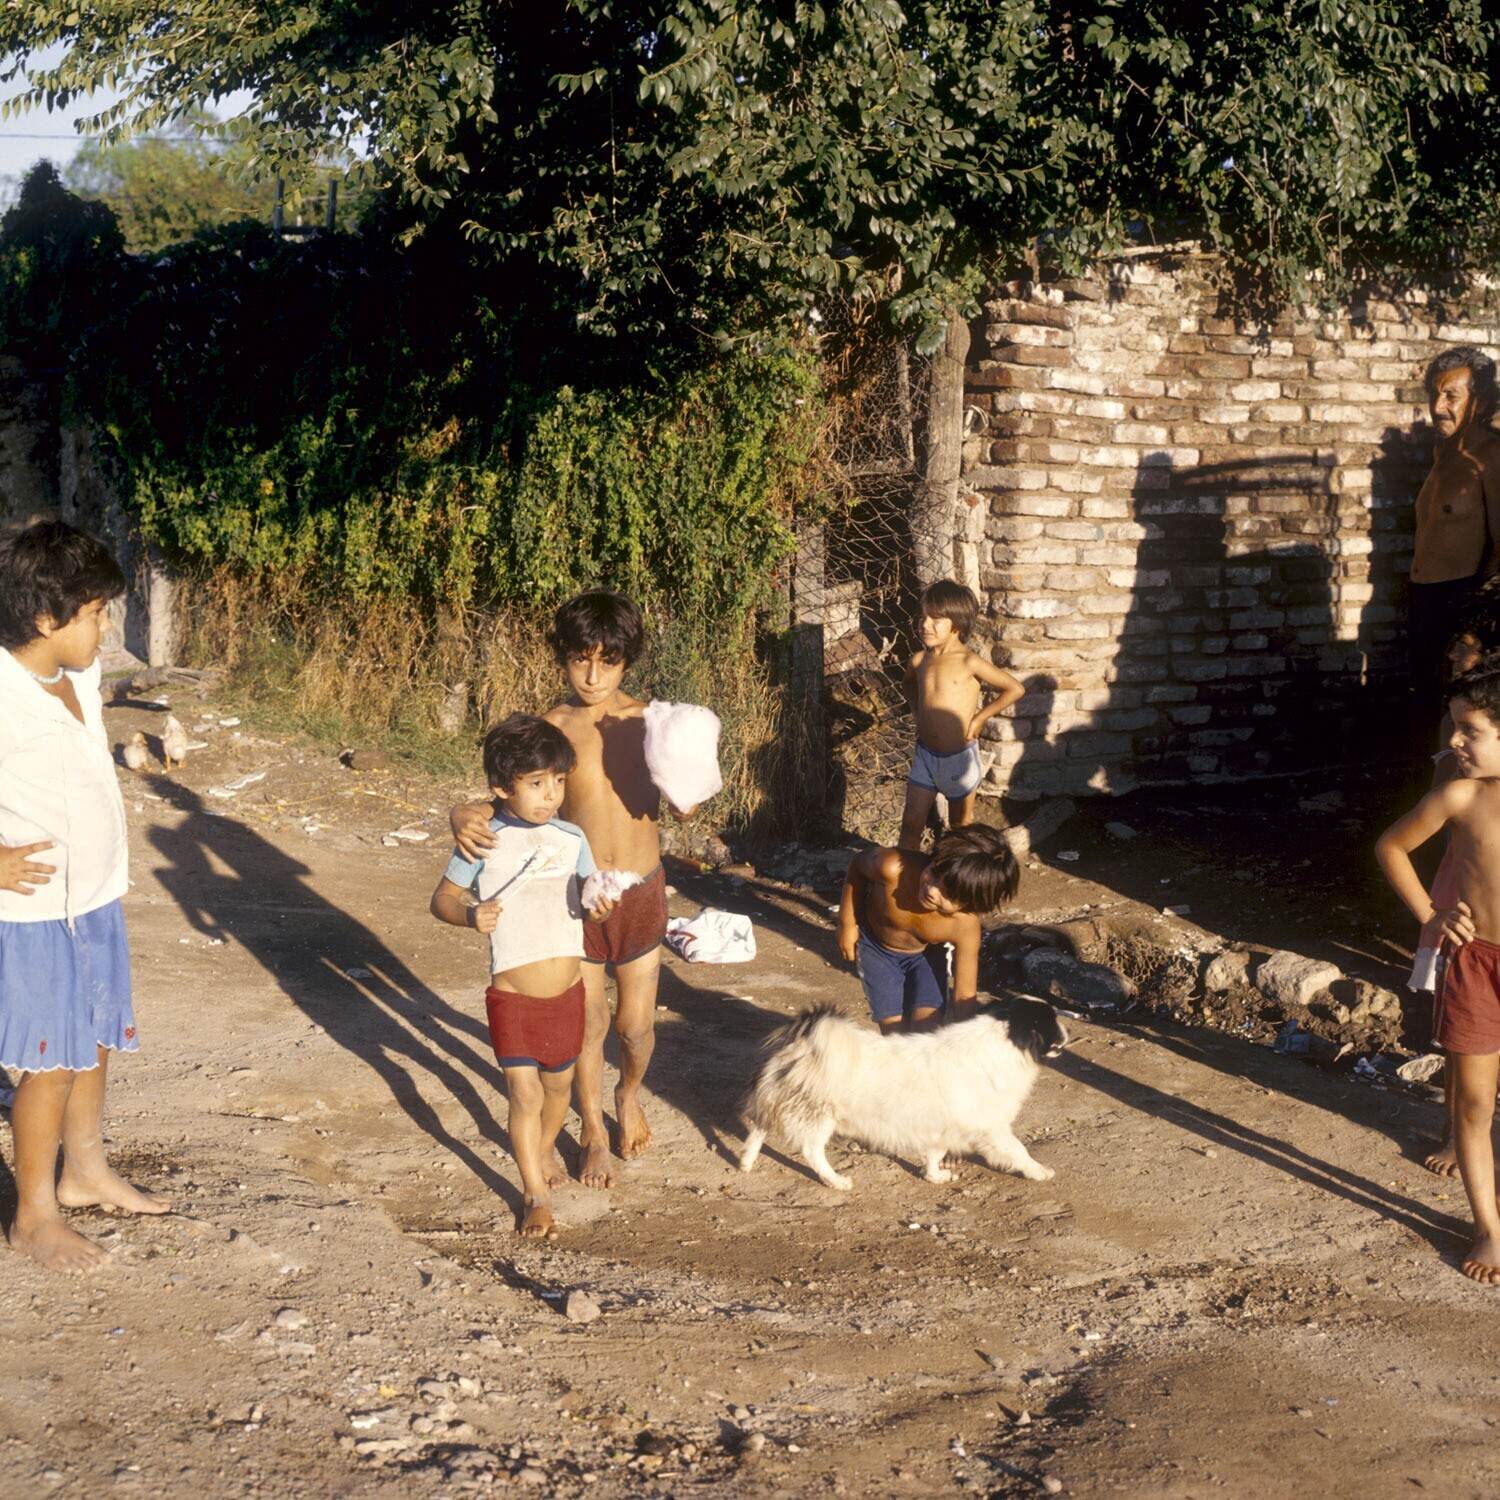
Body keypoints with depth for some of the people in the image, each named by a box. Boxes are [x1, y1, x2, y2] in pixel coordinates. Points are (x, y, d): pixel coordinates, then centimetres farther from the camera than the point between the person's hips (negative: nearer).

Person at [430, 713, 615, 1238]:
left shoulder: (572, 839, 0)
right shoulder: (484, 842, -11)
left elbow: (586, 896, 9)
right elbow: (442, 899, -4)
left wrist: (599, 905, -14)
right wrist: (470, 914, -25)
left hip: (567, 992, 4)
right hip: (513, 997, -4)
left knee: (559, 1083, 19)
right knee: (524, 1093, -6)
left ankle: (543, 1150, 48)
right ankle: (537, 1196, 9)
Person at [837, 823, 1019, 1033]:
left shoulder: (965, 926, -37)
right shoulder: (893, 868, -41)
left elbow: (965, 997, -26)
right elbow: (858, 864, -16)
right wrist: (847, 924, -8)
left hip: (926, 953, 0)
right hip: (875, 944, 0)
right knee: (896, 1033, -8)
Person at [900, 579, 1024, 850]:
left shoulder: (969, 662, -16)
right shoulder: (920, 660, -1)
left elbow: (1015, 688, -11)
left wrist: (979, 718, -10)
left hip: (960, 757, -4)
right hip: (925, 755, 4)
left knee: (960, 825, 15)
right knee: (911, 822, 4)